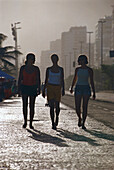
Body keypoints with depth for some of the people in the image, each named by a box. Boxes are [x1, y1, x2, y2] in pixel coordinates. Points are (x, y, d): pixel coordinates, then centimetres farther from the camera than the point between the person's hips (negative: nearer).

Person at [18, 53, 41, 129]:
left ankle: (31, 123, 4)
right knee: (25, 105, -6)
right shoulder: (23, 68, 1)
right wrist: (19, 89, -3)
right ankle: (25, 121, 6)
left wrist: (39, 89, -3)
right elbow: (20, 79, 3)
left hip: (33, 88, 0)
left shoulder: (36, 69, 1)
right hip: (24, 88, 0)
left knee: (32, 106, -1)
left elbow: (38, 80, 3)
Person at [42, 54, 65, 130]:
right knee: (51, 106, -9)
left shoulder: (61, 69, 4)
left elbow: (62, 80, 4)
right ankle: (53, 124, -7)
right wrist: (44, 91, 6)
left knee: (57, 106, 3)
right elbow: (46, 80, 8)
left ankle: (57, 117, 35)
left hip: (58, 88, 1)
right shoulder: (48, 69, 5)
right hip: (50, 88, -1)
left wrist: (63, 90, -6)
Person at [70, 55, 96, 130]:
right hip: (78, 88, 2)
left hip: (86, 89, -2)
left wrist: (94, 92, -3)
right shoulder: (77, 69, 6)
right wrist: (72, 88, 12)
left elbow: (91, 82, 0)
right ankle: (80, 118, 26)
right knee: (77, 108, -4)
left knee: (85, 107, -3)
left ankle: (83, 124, 4)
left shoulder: (89, 70, -2)